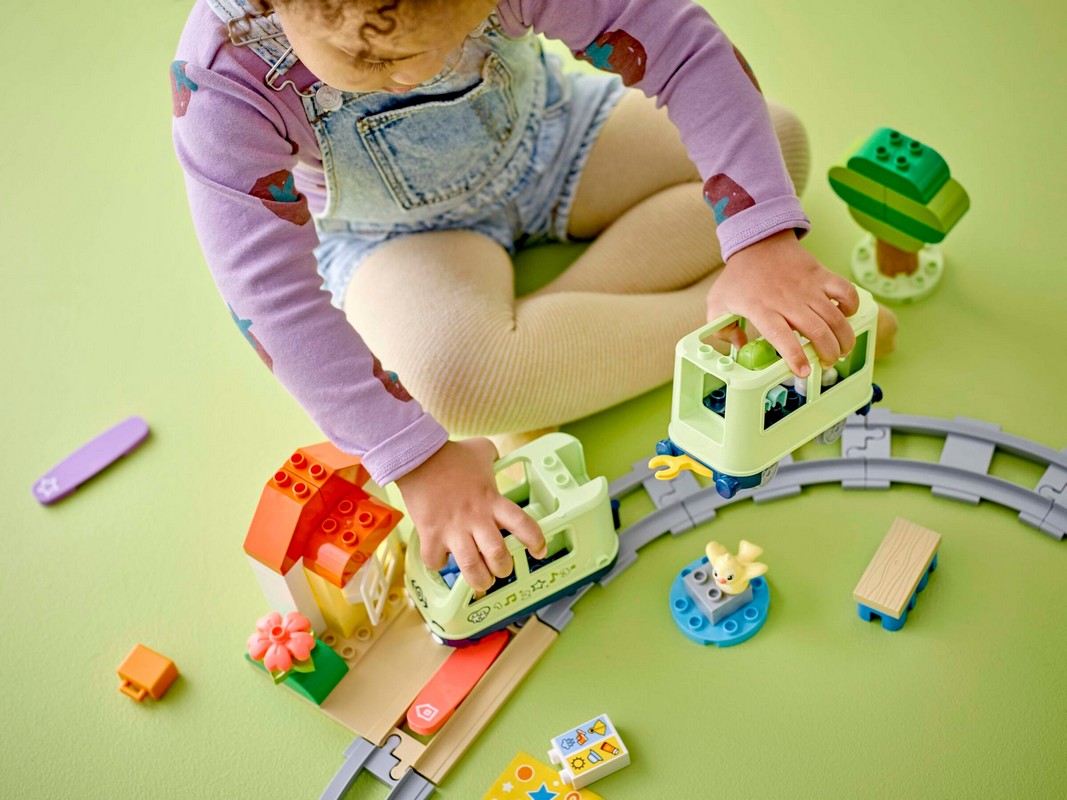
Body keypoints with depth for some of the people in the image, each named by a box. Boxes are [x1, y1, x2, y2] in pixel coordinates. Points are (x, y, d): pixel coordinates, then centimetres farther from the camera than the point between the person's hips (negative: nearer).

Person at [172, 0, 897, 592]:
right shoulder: (226, 81, -33)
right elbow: (272, 296, -35)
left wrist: (761, 240, -40)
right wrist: (417, 463, -40)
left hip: (541, 136, 3)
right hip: (398, 231, -2)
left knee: (778, 142, -11)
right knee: (457, 380, -37)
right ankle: (717, 320, -16)